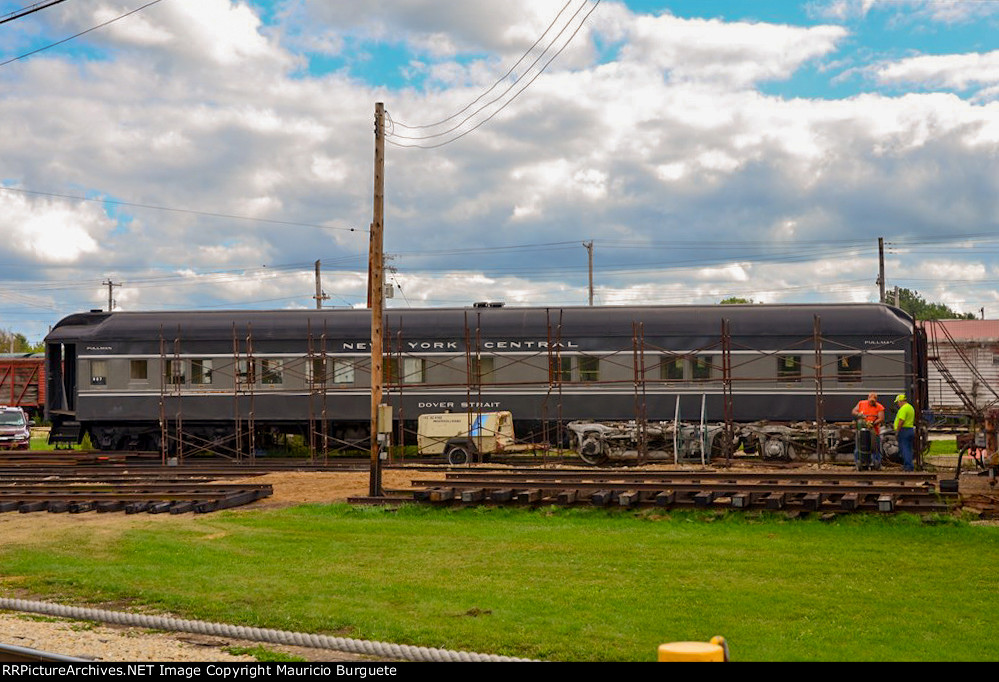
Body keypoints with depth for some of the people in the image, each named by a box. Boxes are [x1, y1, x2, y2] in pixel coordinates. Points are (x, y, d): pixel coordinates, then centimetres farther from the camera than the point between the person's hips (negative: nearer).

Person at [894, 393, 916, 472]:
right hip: (911, 429, 10)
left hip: (904, 430, -10)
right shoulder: (911, 407, 18)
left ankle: (908, 466, -12)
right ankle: (909, 466, 15)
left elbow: (901, 421, -23)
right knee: (909, 449, 12)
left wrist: (897, 430, -16)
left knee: (904, 448, -7)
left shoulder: (903, 408, -15)